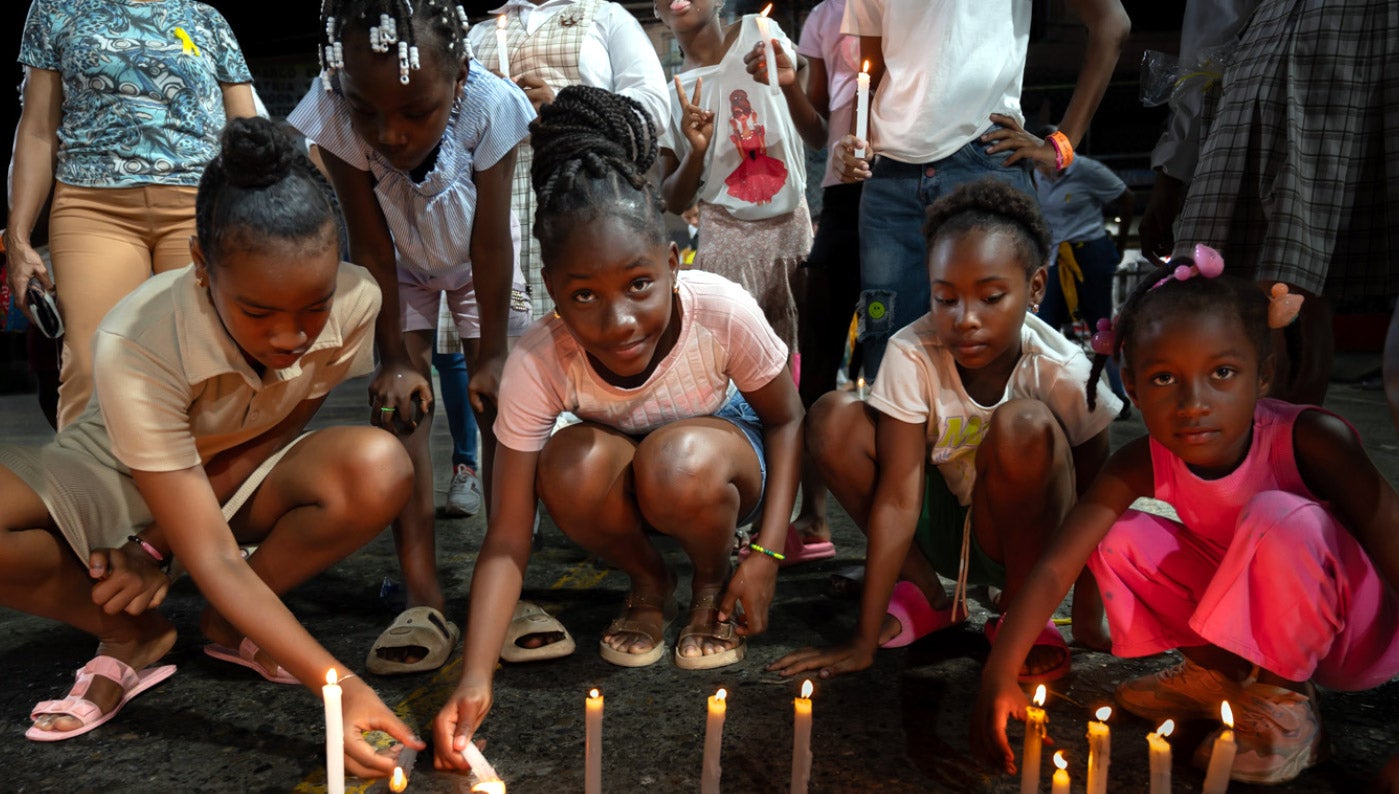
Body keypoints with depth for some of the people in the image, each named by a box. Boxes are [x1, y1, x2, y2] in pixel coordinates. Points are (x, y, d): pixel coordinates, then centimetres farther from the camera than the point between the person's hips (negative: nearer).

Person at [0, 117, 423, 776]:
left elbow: (280, 433, -11)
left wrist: (157, 548, -19)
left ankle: (228, 625, -4)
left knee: (378, 470, -31)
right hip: (113, 479, -2)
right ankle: (134, 637, -4)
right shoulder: (134, 347, -35)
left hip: (242, 480, 3)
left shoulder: (355, 301, -27)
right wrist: (340, 684, -44)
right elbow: (212, 557, -35)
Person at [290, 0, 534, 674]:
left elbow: (491, 242, -27)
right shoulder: (336, 120, -34)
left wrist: (492, 356, -20)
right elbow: (371, 247, -24)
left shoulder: (490, 107, -37)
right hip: (399, 262, 1)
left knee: (500, 400, -9)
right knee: (401, 401, -12)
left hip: (477, 260, 0)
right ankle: (422, 598, -11)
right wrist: (395, 361, -20)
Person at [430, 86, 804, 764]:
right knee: (573, 463, -34)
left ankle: (712, 580, -1)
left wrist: (768, 553, -20)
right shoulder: (537, 364, -30)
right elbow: (506, 542, -29)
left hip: (723, 455, -1)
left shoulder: (722, 312, -32)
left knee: (679, 462, -37)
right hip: (623, 478, 1)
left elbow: (786, 420, -11)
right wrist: (475, 679, -42)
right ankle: (648, 582, -1)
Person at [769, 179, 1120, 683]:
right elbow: (898, 498, -23)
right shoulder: (913, 354, -21)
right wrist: (865, 641, -24)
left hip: (1027, 532, -2)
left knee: (1024, 424, -32)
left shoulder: (1064, 371, -22)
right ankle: (926, 596, -2)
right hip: (939, 526, 2)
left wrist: (1088, 624, -16)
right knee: (833, 419, -21)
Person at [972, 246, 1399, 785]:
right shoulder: (1142, 466, -17)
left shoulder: (1310, 440, -27)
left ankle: (1284, 695, -14)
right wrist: (1000, 673, -34)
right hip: (1245, 614, 4)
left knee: (1280, 517, -35)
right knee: (1117, 538, -15)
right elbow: (1055, 567, -22)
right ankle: (1220, 672, 2)